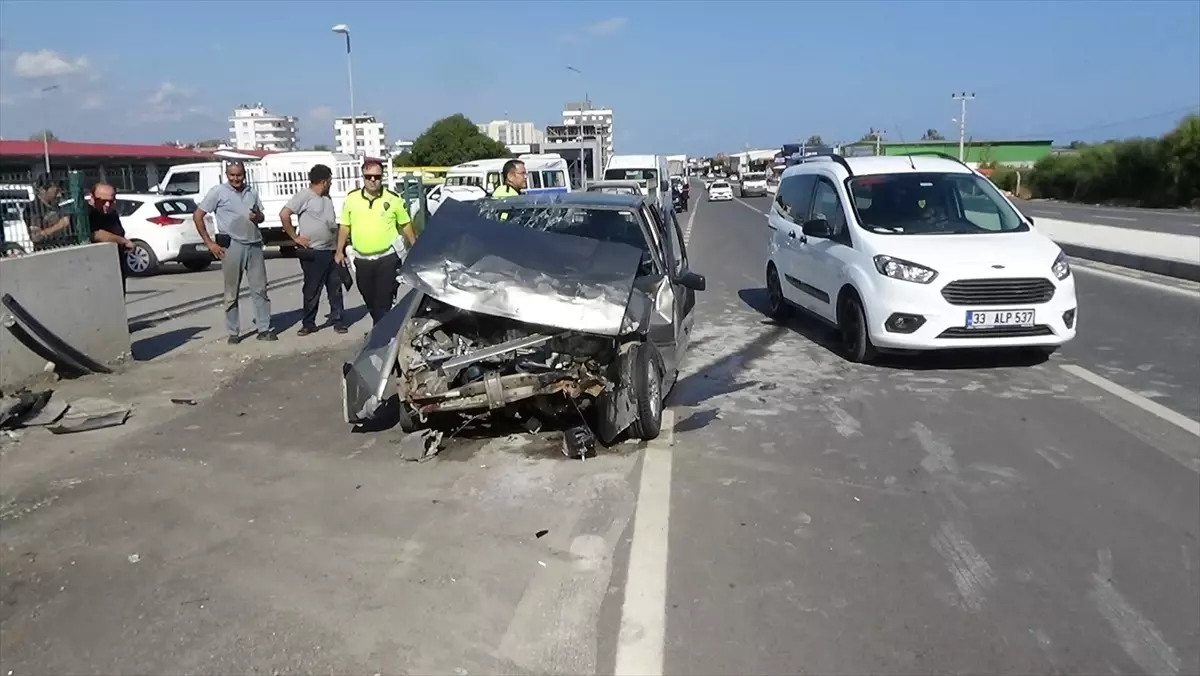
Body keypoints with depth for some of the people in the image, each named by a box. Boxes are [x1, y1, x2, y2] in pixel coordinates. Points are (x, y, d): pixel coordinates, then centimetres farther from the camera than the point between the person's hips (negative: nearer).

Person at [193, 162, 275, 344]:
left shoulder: (252, 192, 12)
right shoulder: (218, 191, -2)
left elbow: (261, 216, 23)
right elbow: (197, 216, -2)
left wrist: (257, 217, -3)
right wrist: (209, 243, -6)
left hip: (254, 245, 4)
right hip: (232, 247, -4)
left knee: (260, 289, 5)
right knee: (232, 292, 3)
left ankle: (264, 329, 11)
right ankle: (233, 332, 11)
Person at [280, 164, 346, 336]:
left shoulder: (327, 198, 14)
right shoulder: (304, 196, -10)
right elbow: (284, 214, -17)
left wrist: (340, 247, 14)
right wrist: (295, 237, -14)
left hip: (331, 250, 7)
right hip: (313, 252, -7)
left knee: (335, 287, 8)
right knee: (312, 289, 1)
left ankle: (337, 320, 16)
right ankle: (308, 323, 10)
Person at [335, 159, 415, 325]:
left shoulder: (393, 199, -3)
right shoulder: (351, 198, 3)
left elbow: (406, 225, 7)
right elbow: (344, 226, 11)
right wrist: (340, 251, 8)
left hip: (387, 258, -3)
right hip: (362, 260, 3)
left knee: (383, 302, -6)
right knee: (370, 301, 14)